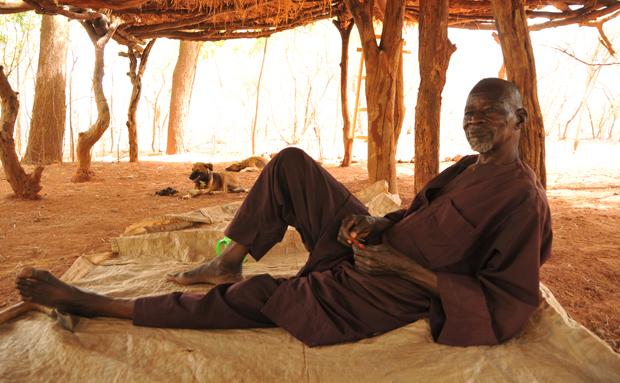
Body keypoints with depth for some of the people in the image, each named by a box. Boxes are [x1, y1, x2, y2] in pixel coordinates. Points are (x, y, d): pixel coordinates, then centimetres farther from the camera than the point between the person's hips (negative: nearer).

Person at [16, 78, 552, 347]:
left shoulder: (523, 198, -14)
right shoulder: (465, 168, 12)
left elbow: (510, 303, -17)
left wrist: (404, 267, -22)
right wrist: (375, 224, -5)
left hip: (395, 292, -8)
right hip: (373, 245, 8)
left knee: (260, 296, -14)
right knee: (290, 163, 0)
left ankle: (88, 303, -2)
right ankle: (226, 264, 7)